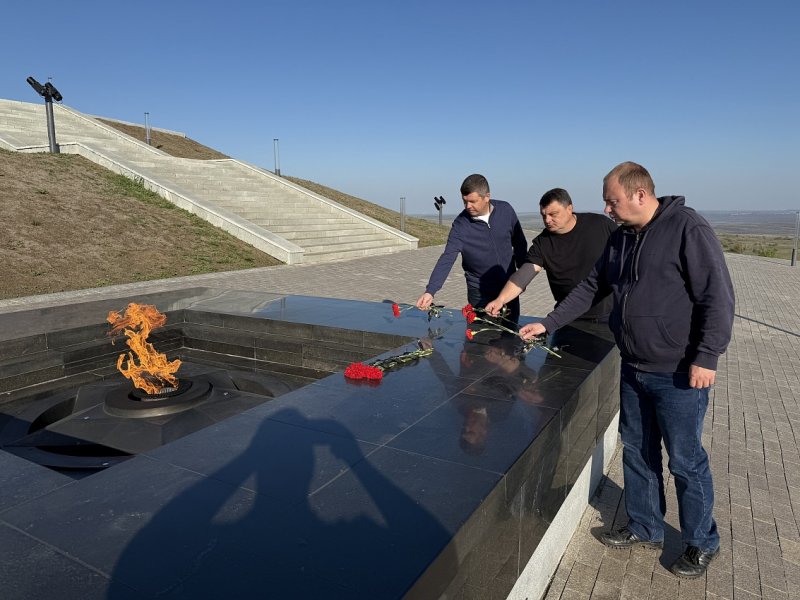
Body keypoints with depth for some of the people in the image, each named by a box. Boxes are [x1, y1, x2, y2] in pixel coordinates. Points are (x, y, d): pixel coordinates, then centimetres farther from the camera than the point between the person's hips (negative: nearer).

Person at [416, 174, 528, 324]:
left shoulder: (505, 210, -8)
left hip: (509, 287, 3)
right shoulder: (460, 225, -15)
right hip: (479, 293, -2)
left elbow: (520, 244, 4)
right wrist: (430, 291, -31)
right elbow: (447, 259, -21)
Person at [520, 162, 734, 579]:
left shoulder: (688, 229, -14)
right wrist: (547, 324, 9)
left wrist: (707, 357, -19)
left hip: (678, 374, -7)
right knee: (637, 452, 16)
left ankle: (702, 543, 29)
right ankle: (644, 528, 35)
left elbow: (718, 297, -16)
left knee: (685, 460, 7)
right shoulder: (620, 239, 8)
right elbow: (589, 289, 14)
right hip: (633, 370, 7)